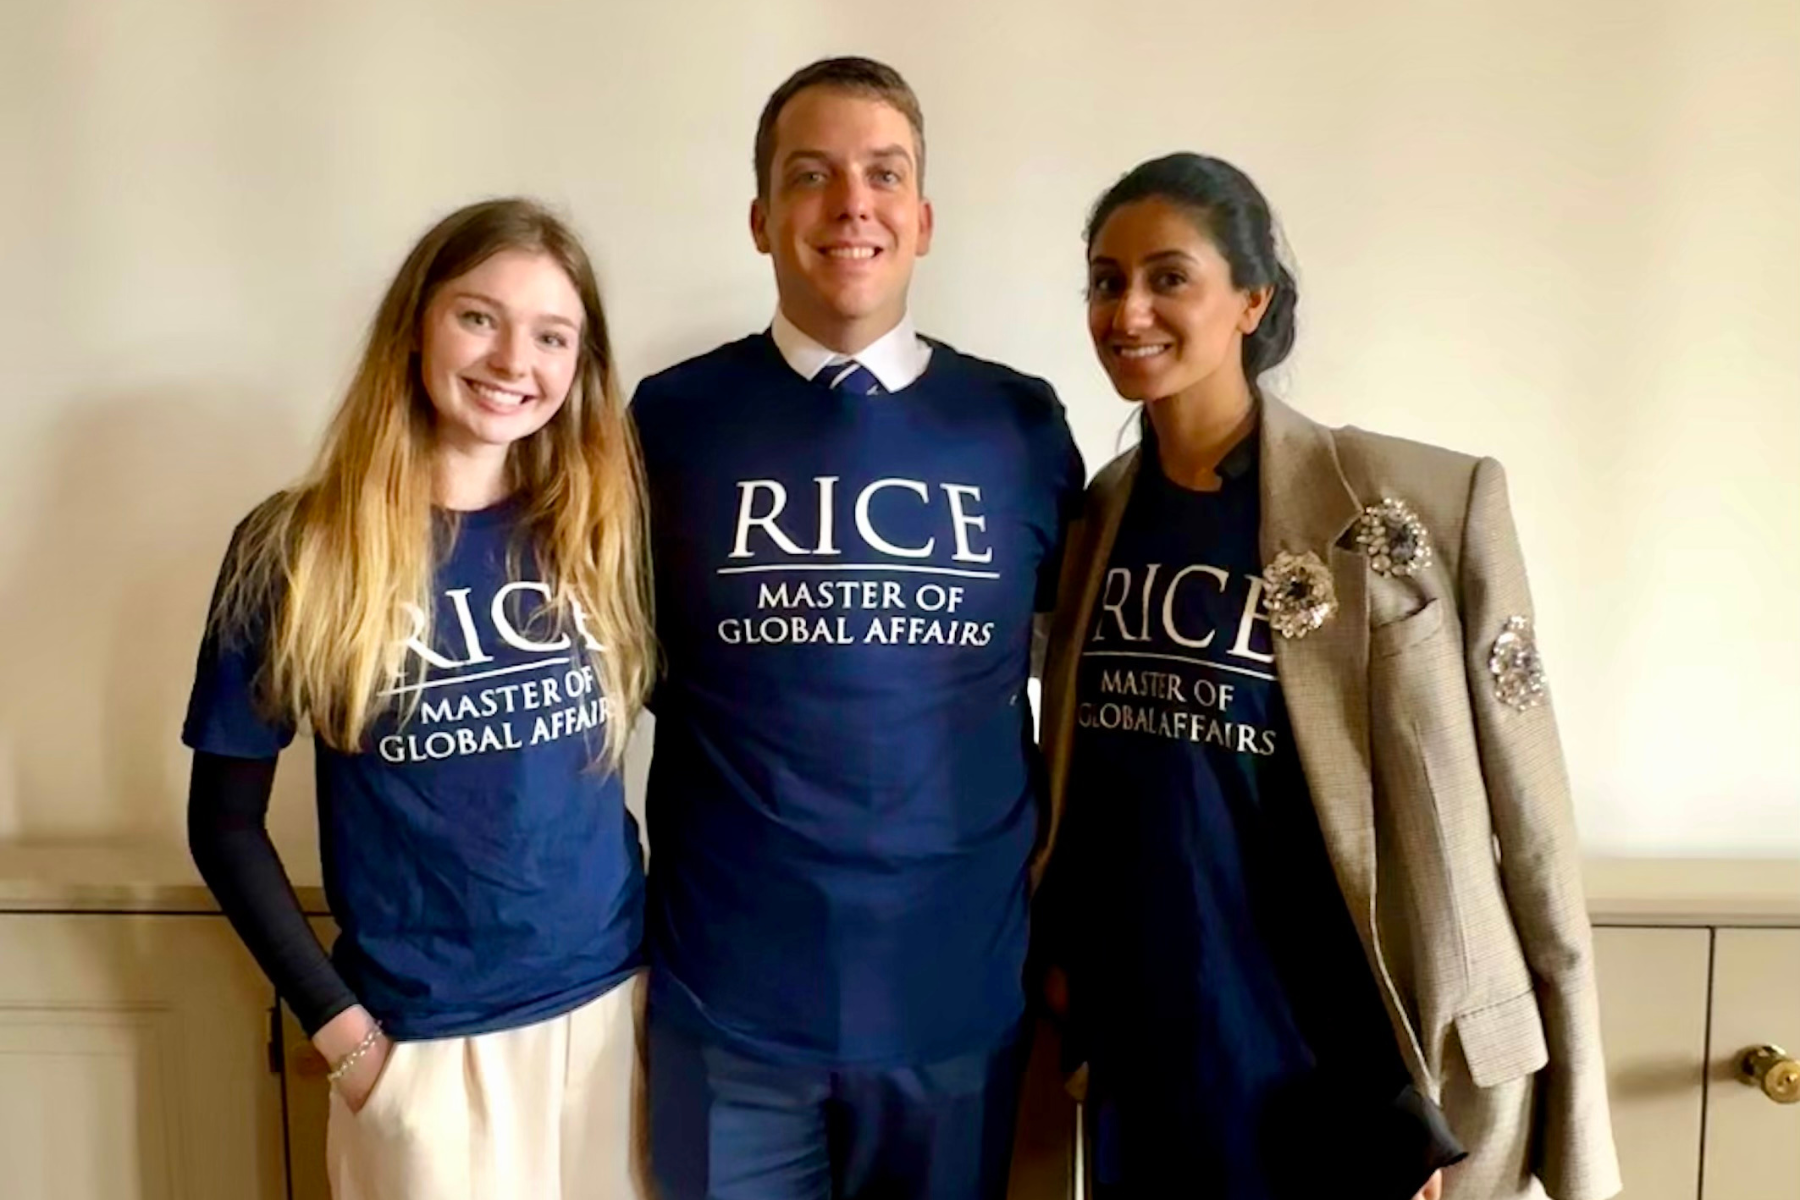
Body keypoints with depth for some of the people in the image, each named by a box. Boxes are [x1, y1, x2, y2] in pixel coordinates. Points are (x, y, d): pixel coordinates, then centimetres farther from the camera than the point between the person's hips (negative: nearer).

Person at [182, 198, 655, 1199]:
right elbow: (226, 824, -2)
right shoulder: (295, 551, -9)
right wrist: (340, 1027, -5)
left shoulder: (606, 527, -3)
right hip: (426, 1035, -2)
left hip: (613, 999, 3)